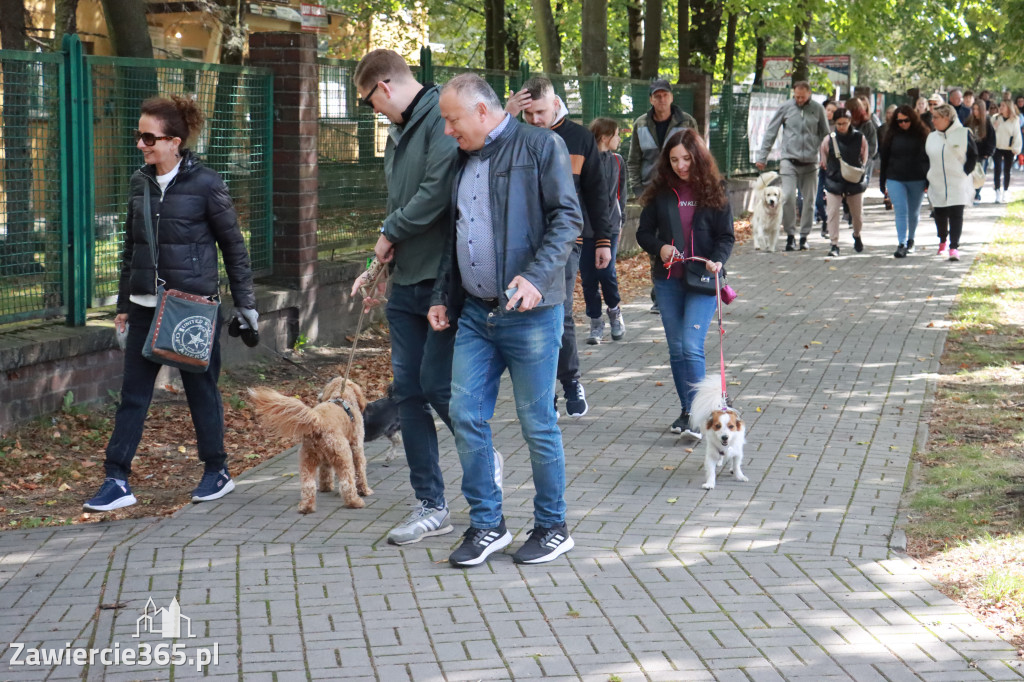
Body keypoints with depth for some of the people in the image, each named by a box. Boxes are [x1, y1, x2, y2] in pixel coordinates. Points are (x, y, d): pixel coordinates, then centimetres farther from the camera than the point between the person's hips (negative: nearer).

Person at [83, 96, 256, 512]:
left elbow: (234, 245, -2)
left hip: (195, 305, -5)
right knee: (133, 393, 2)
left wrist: (244, 302, -1)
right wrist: (124, 303, 15)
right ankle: (117, 480, 4)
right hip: (147, 305, 5)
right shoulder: (139, 183, 7)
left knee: (201, 390, 6)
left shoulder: (205, 184, -8)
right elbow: (130, 246, 15)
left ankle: (217, 473, 21)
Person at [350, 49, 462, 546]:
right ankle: (431, 507, 12)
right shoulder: (398, 133, 19)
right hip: (405, 283, 9)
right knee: (408, 391, 6)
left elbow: (438, 191, -22)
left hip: (442, 281, -9)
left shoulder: (441, 120, -12)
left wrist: (390, 232, -9)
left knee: (437, 384, -8)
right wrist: (378, 267, 16)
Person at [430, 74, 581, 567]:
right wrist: (443, 297, 20)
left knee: (538, 424, 0)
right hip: (475, 313, 7)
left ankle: (552, 527, 14)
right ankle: (486, 524, 13)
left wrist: (535, 277, -23)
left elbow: (568, 218, -12)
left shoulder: (540, 146, -5)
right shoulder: (464, 161, 18)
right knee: (465, 415, 2)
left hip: (529, 315, -7)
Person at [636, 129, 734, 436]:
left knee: (692, 345, -15)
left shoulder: (714, 191, 0)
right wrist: (659, 248, -12)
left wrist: (717, 260, -19)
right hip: (668, 280, 4)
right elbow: (644, 232, 9)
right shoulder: (660, 192, 5)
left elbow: (726, 236, 0)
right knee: (676, 348, 8)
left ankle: (697, 414, -14)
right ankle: (687, 410, 20)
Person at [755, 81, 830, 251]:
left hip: (810, 162, 1)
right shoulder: (785, 108, 2)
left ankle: (804, 236, 17)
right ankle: (790, 234, 1)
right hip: (790, 161, -1)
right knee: (788, 198, -12)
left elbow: (825, 134, 13)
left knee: (809, 201, 4)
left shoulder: (818, 109, 5)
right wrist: (762, 157, 4)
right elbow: (770, 133, 7)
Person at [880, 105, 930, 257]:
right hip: (895, 180, 0)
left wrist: (929, 181, -3)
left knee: (914, 212, 11)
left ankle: (910, 241, 29)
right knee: (900, 211, -11)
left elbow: (928, 158, 2)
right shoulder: (891, 135, 4)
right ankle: (901, 244, -15)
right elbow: (884, 158, 8)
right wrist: (882, 182, 6)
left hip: (917, 180, 0)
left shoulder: (921, 134, 0)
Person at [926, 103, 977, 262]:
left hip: (958, 184, -4)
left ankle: (954, 247, -10)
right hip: (937, 185, 4)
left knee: (956, 215, -9)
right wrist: (928, 180, 8)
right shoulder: (932, 137, 9)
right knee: (939, 214, 10)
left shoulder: (963, 134, -4)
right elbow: (927, 160, 15)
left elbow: (973, 156, 0)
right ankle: (942, 241, 32)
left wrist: (965, 173, -8)